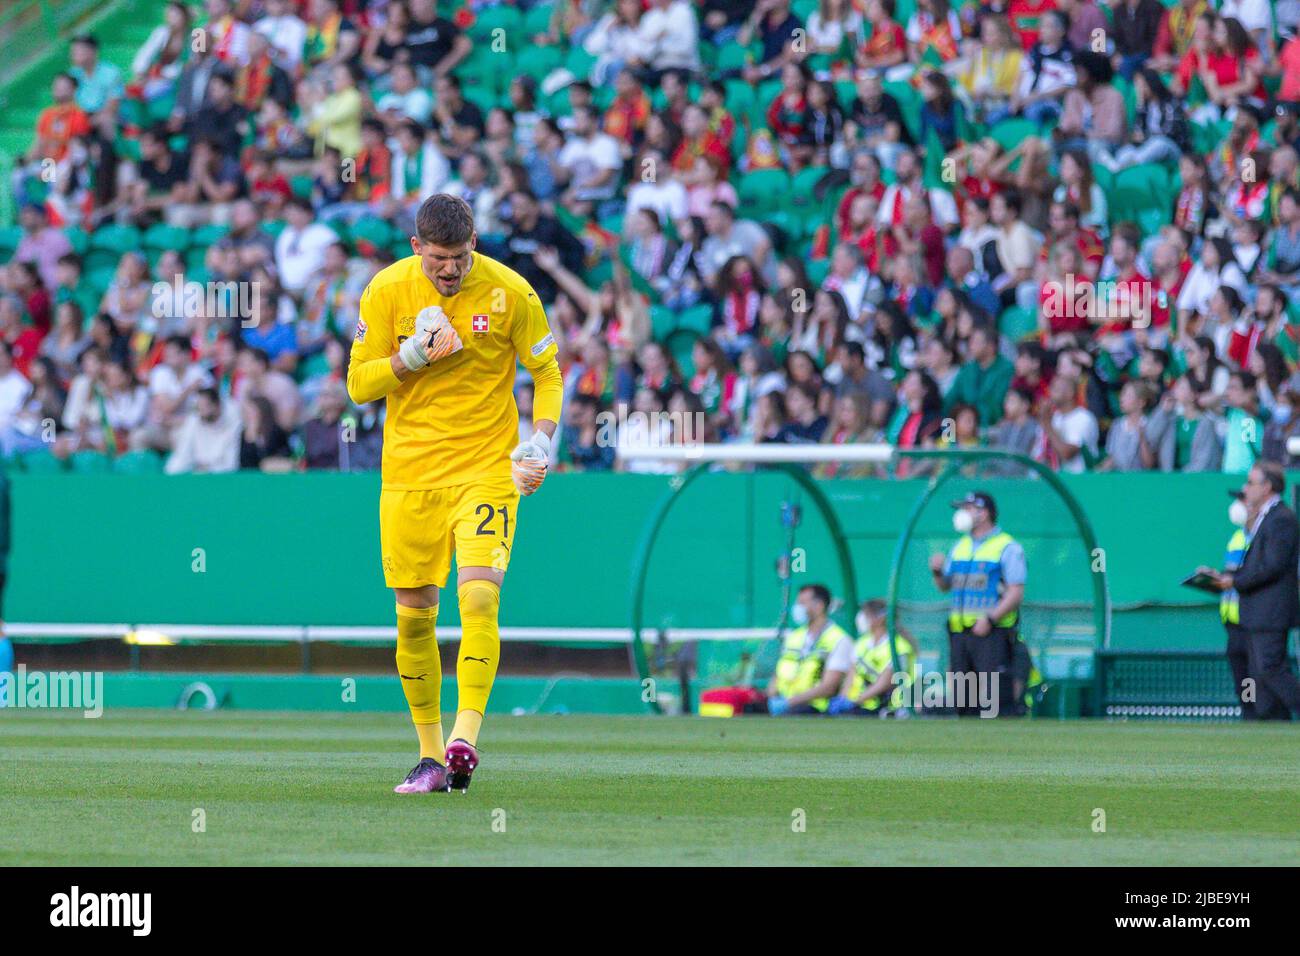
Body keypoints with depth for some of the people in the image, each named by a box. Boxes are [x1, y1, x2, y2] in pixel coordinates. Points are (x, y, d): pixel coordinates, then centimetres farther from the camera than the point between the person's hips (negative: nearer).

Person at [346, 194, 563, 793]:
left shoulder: (510, 292, -6)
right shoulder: (387, 290, -3)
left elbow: (547, 373, 5)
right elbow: (359, 384, 1)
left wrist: (541, 440, -11)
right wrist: (412, 357, -16)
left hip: (487, 468, -2)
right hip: (409, 471, 2)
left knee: (479, 595, -21)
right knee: (414, 615, 3)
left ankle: (464, 740, -26)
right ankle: (430, 754, 16)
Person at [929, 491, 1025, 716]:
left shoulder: (1008, 548, -3)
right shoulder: (960, 546, 19)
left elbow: (1016, 592, -11)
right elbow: (945, 586, 24)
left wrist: (990, 619, -20)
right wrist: (937, 572, 1)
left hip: (993, 632, -7)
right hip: (960, 633, 7)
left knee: (997, 696, -14)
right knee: (963, 696, 6)